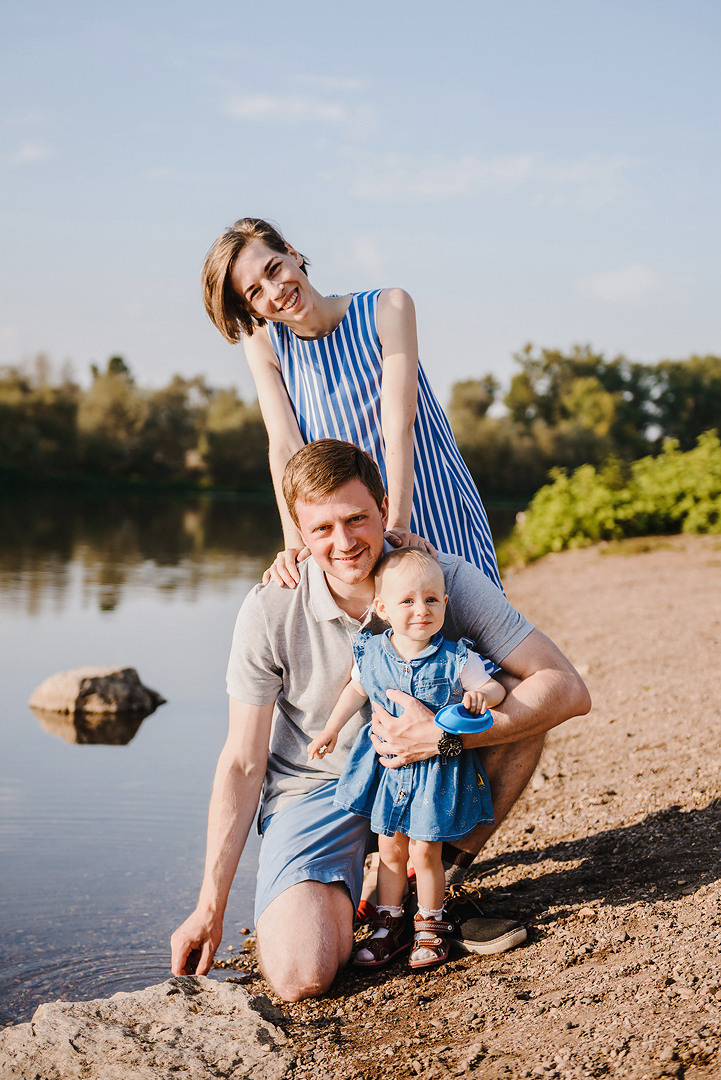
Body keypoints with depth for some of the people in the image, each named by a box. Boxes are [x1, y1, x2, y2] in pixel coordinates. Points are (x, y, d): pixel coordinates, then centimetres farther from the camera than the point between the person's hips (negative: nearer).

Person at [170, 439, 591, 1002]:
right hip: (315, 788, -2)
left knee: (521, 696, -24)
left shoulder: (449, 580, -17)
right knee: (300, 975, -26)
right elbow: (242, 765, -12)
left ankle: (447, 871, -5)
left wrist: (443, 736, -33)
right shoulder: (270, 611, -18)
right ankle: (337, 895, 10)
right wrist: (210, 908, -15)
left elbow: (568, 689, -22)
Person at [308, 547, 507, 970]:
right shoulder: (371, 653, -5)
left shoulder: (456, 660, -15)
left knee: (425, 851, 2)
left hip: (437, 768, -3)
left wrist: (481, 696, -28)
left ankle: (431, 926, 21)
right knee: (390, 848, 11)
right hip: (388, 764, 3)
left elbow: (495, 688, -6)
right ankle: (389, 923, 26)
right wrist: (332, 728, 12)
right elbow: (357, 690, 14)